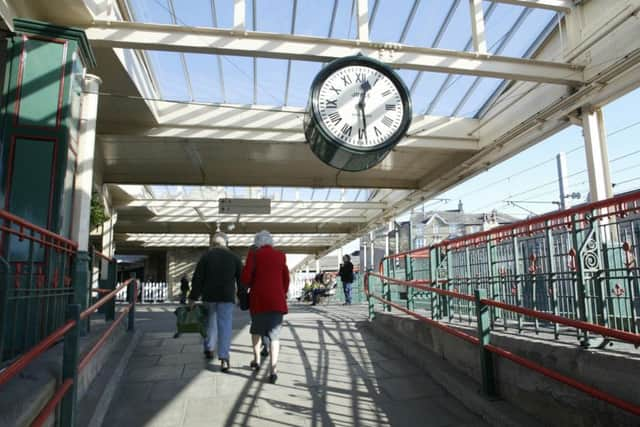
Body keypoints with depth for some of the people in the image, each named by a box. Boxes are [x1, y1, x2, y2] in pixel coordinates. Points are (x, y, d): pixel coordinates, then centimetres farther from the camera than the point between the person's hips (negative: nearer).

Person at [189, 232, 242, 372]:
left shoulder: (206, 256, -1)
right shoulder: (234, 257, 2)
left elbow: (197, 279, -4)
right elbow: (241, 279, 4)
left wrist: (193, 298, 1)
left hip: (209, 296, 1)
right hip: (227, 297, -1)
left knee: (210, 322, 21)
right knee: (225, 326, -3)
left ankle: (209, 349, 34)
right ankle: (224, 359, -12)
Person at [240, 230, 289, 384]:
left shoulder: (254, 254, -1)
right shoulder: (281, 256, 7)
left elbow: (245, 277, -7)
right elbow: (286, 279, 10)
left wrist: (250, 286, 14)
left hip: (259, 299, -1)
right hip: (277, 299, 1)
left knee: (256, 329, 23)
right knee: (274, 334, 2)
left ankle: (256, 360, 29)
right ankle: (273, 370, -7)